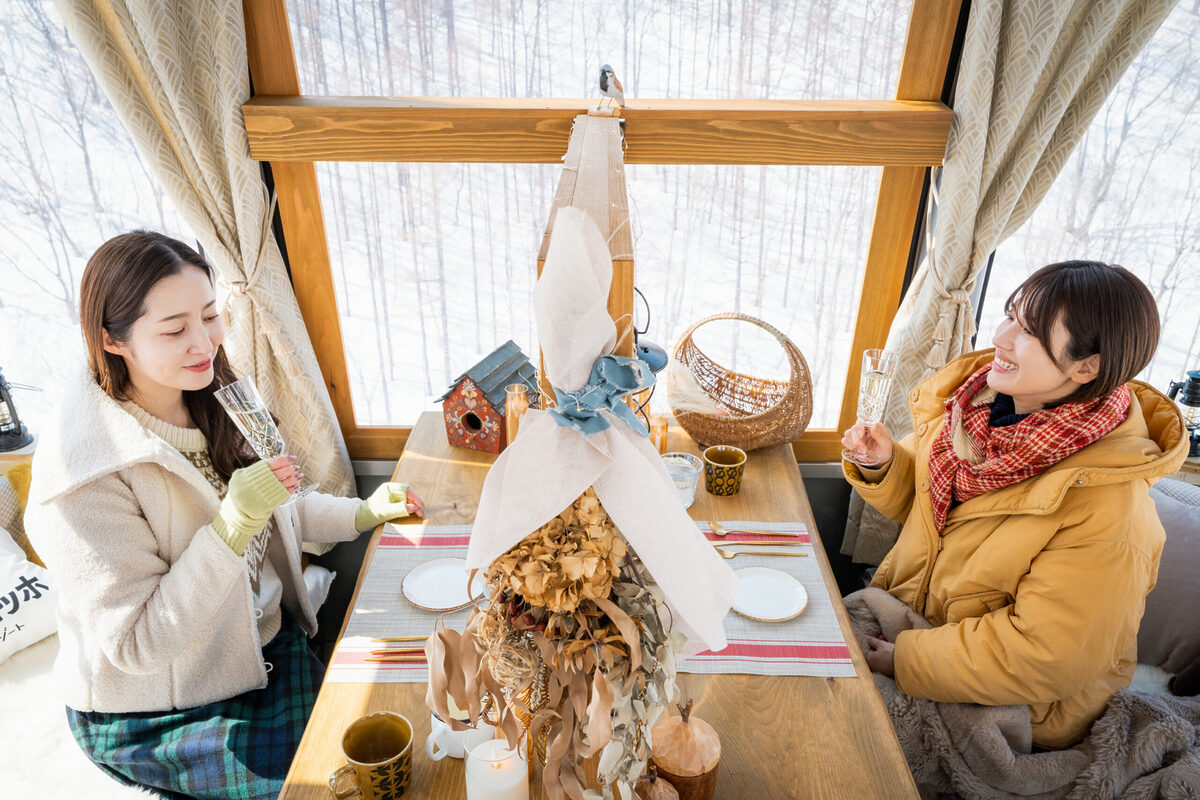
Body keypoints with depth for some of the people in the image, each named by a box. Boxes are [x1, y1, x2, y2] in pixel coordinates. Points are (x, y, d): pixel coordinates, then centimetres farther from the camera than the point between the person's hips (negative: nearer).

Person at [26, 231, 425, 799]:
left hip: (267, 642, 6)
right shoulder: (85, 474, -27)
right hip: (158, 717, -6)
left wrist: (365, 512, 1)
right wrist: (233, 526, -34)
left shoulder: (213, 403, -4)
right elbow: (137, 646, -24)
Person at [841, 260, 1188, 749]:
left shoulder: (1108, 508, -28)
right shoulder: (973, 393, -8)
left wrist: (903, 660, -22)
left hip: (1012, 707, -6)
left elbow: (1044, 659, -25)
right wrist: (885, 464, -14)